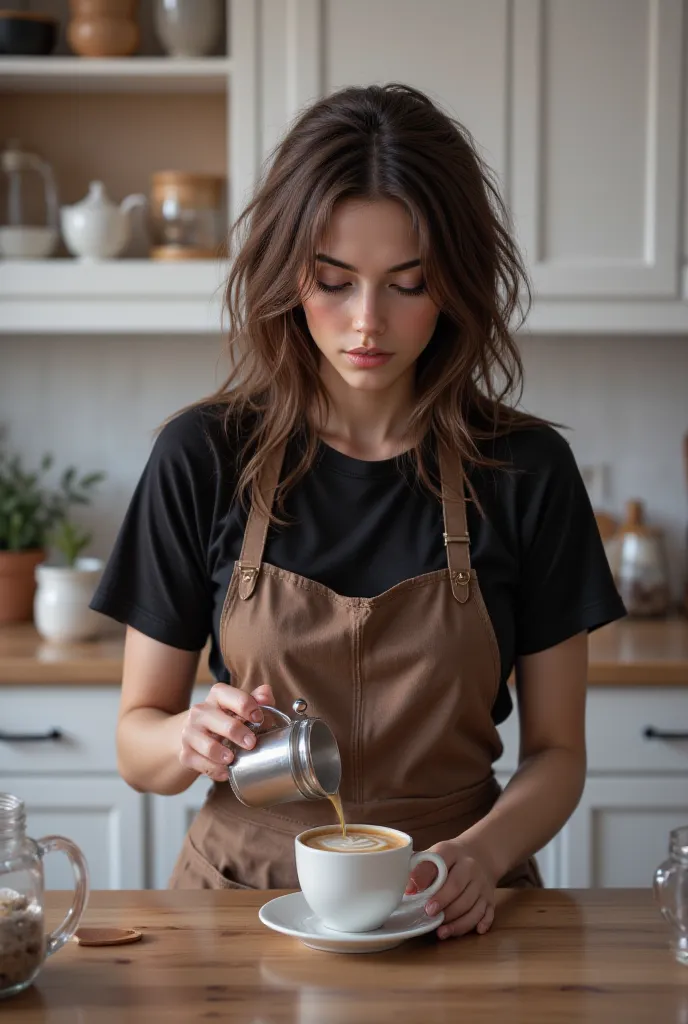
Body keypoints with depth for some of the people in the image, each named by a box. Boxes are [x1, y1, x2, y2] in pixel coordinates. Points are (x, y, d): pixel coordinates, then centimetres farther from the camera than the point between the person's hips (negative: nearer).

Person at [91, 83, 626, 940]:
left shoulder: (527, 471, 0)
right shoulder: (203, 457, -1)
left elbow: (556, 750, 5)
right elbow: (137, 741, 5)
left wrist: (484, 853, -15)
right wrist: (191, 739, -17)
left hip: (447, 911, -1)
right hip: (243, 892, 2)